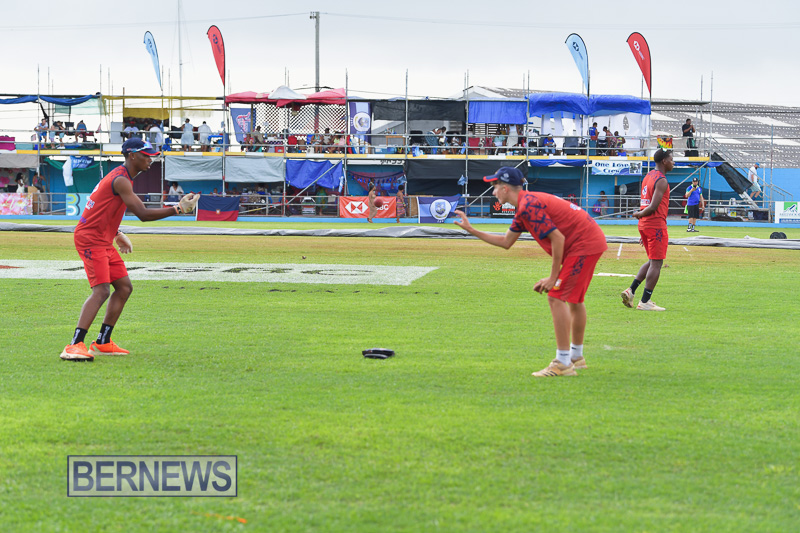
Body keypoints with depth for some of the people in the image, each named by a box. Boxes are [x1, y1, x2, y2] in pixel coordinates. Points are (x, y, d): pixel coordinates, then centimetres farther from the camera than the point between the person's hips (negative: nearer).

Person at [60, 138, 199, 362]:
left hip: (103, 241, 11)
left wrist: (117, 234, 21)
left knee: (124, 287, 11)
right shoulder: (121, 180, -18)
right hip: (90, 239, -11)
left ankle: (103, 343, 15)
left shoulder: (122, 176, 15)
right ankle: (75, 345, -29)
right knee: (101, 291, -21)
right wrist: (178, 209, -23)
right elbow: (143, 214, -26)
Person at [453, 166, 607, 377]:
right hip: (592, 243, 11)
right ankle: (576, 356, 37)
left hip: (583, 245, -11)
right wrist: (471, 230, 20)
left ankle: (563, 363, -12)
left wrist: (554, 277, -17)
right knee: (574, 298, 22)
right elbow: (506, 242, 22)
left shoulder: (529, 205, -19)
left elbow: (558, 238, -23)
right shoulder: (524, 208, 14)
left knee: (556, 296, -11)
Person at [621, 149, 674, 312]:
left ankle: (631, 290, 9)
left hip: (644, 225, 9)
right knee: (656, 263, -4)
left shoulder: (648, 177, 15)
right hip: (656, 225, -9)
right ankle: (645, 302, -4)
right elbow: (653, 207, -20)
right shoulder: (661, 181, -14)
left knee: (653, 262, 18)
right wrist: (639, 214, -3)